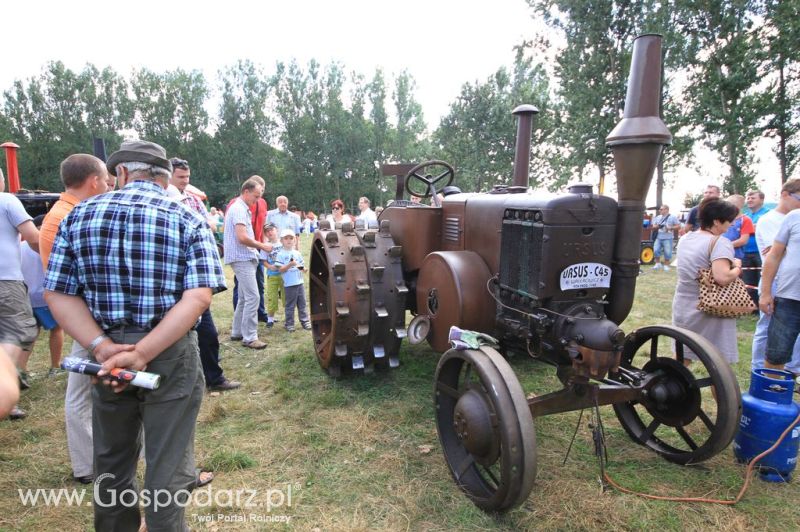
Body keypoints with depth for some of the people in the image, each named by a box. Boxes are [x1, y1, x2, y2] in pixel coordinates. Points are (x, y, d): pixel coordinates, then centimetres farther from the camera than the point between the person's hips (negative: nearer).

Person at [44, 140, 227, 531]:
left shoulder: (79, 215, 4)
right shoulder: (189, 221, -5)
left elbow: (57, 294, -3)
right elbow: (197, 298, -18)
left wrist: (102, 348, -12)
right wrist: (142, 354, -18)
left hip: (106, 352, 4)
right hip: (171, 354, -3)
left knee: (111, 463, 24)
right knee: (167, 470, 8)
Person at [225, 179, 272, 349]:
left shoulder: (241, 208, 17)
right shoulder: (239, 209, -15)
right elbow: (242, 238, -23)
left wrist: (257, 247, 12)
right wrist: (262, 246, -12)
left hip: (245, 258, 10)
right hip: (242, 258, -10)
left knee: (244, 297, 15)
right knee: (252, 297, -11)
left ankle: (237, 332, 23)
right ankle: (249, 337, -6)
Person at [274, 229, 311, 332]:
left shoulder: (297, 253, 11)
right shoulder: (280, 254, -5)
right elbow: (280, 269, -11)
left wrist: (303, 268, -6)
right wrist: (290, 264, -23)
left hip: (299, 282, 5)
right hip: (289, 284, -5)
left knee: (302, 304, 11)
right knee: (290, 305, 3)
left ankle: (305, 321, 18)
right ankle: (289, 324, 13)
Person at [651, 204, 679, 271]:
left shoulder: (672, 217, -1)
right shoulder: (658, 217, 13)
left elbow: (678, 226, -2)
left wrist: (670, 228, -16)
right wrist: (657, 226, -7)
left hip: (667, 238, -4)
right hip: (658, 238, 4)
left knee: (667, 252, 0)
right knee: (656, 250, -4)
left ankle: (666, 265, 13)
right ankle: (658, 264, 12)